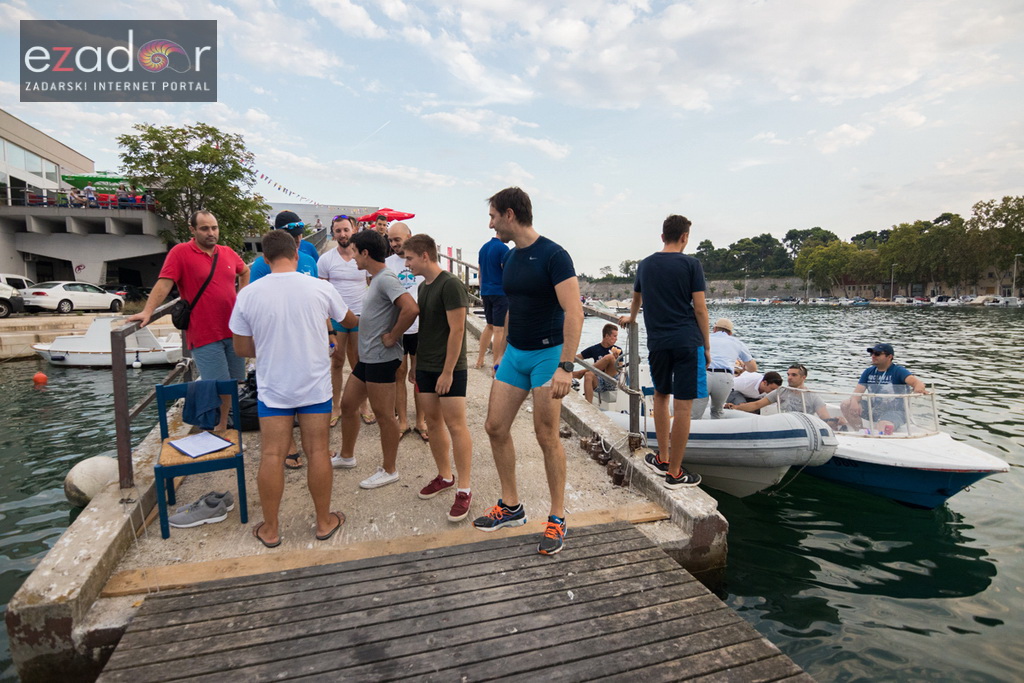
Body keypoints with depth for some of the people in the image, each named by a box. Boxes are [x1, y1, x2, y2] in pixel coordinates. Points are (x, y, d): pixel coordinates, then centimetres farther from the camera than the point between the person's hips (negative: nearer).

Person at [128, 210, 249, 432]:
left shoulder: (228, 253, 10)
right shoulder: (180, 252, -5)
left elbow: (245, 272, 29)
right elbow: (164, 283, -14)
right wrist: (147, 311, -23)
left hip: (233, 331, 6)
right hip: (205, 336, -5)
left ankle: (224, 426, 26)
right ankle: (214, 428, 12)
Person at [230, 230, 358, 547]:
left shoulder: (248, 295, -8)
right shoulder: (321, 288, -9)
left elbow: (242, 348, 1)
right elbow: (349, 320, 11)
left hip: (272, 387, 1)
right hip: (315, 386, 0)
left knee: (272, 456, 9)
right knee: (318, 452, 9)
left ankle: (270, 529, 23)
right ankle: (325, 521, 23)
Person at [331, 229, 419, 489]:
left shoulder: (386, 279, -18)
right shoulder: (376, 279, 14)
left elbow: (411, 309, -32)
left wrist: (392, 337, -22)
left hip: (381, 358, -11)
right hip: (367, 357, 11)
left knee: (384, 414, 1)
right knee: (347, 404, 19)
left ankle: (389, 470, 15)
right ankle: (346, 456, 37)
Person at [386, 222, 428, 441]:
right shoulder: (387, 263, 5)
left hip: (419, 326, -1)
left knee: (420, 375, 8)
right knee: (399, 374, 8)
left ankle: (420, 421, 21)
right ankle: (402, 422, 19)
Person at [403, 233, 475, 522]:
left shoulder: (451, 285, -14)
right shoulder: (423, 286, 12)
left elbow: (457, 330, -18)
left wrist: (448, 371, -18)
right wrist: (416, 364, 16)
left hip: (449, 368, -8)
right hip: (425, 367, 8)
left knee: (455, 425, -4)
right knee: (433, 422, 13)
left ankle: (464, 489, 4)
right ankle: (444, 476, 28)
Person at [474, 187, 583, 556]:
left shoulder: (553, 256, -15)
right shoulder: (511, 258, 11)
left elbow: (574, 312, -22)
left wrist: (566, 366, -29)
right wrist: (501, 352, 21)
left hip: (548, 354, -8)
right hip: (515, 353, 8)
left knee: (547, 437, -3)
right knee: (495, 427, 7)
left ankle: (557, 518, 14)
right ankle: (510, 506, 23)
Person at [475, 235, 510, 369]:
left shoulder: (484, 247, 11)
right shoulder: (503, 248, -13)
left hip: (486, 292, 8)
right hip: (500, 293, -8)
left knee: (489, 325, 19)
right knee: (499, 329, -2)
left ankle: (481, 358, 21)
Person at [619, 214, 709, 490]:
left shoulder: (645, 265, 12)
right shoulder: (691, 264, -2)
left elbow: (636, 298, 30)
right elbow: (700, 308, -5)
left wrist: (631, 318, 50)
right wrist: (707, 346, 4)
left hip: (657, 341, 5)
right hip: (688, 341, -4)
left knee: (661, 396, 20)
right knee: (683, 406, -1)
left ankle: (663, 458, 25)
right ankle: (674, 473, 4)